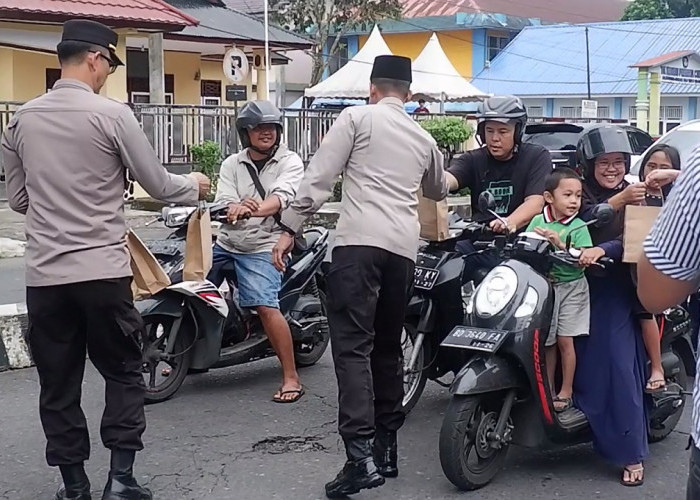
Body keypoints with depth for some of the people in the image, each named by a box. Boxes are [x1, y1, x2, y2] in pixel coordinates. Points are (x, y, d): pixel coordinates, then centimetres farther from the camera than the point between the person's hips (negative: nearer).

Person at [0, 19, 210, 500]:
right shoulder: (111, 114, -8)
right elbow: (158, 185, -2)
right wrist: (195, 185, 18)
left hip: (44, 275, 4)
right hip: (102, 271, -4)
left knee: (59, 384, 11)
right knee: (123, 374, 11)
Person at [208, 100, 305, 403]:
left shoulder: (290, 162, -1)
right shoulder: (232, 164, 9)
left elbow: (281, 197, -20)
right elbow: (225, 204, -4)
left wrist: (255, 210, -41)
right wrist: (237, 209, -30)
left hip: (262, 248, -5)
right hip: (225, 244, 6)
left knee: (265, 306, -23)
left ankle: (291, 378, -16)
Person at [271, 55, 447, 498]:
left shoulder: (357, 117, 7)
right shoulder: (424, 138, 23)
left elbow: (320, 177, -2)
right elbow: (438, 191, 42)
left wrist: (290, 228, 2)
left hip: (360, 242, -5)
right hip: (404, 248, 6)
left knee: (353, 346, -10)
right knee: (388, 347, 16)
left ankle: (361, 455, -20)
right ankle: (386, 449, 19)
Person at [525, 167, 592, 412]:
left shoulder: (578, 227, -7)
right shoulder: (537, 221, 0)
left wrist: (560, 244, -28)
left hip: (571, 287, -2)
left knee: (564, 339, -2)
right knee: (547, 341, 10)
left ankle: (566, 392, 10)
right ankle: (548, 389, 23)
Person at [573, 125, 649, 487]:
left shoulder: (636, 197, 7)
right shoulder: (580, 194, 6)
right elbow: (582, 222, -16)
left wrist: (601, 250, -27)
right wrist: (619, 200, -28)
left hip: (617, 292, -1)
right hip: (581, 289, 1)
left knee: (620, 366, -9)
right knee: (583, 364, 1)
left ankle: (632, 453, -6)